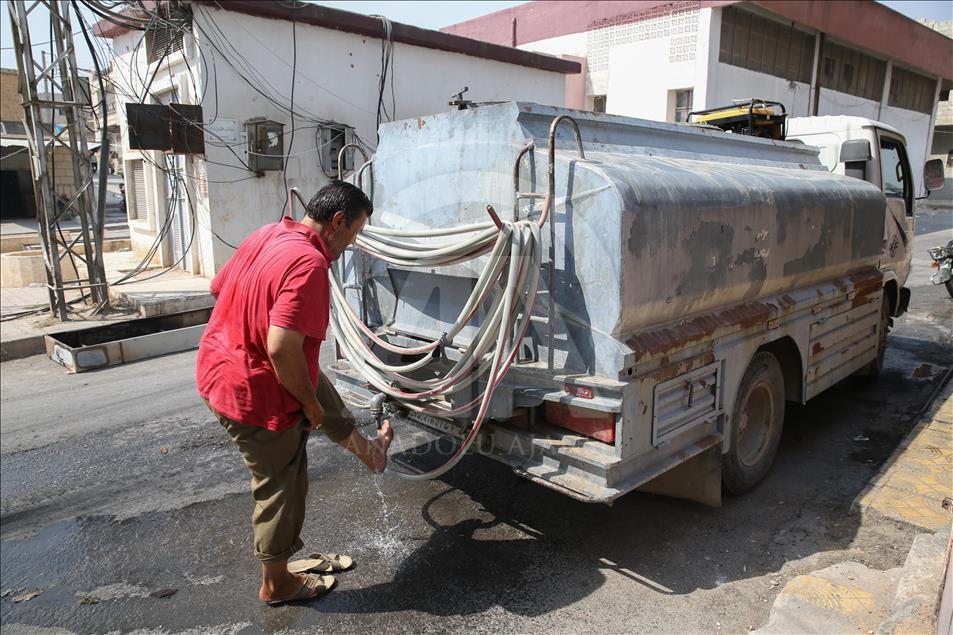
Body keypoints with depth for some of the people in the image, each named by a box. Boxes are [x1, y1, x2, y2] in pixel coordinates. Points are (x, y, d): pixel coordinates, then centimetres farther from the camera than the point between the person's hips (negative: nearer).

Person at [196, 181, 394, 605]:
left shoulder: (267, 235, 0)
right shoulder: (309, 263, -28)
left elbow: (218, 286, 14)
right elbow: (282, 350, -35)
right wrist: (310, 403, -17)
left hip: (219, 367, 9)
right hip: (255, 395, -9)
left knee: (317, 387, 30)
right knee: (282, 488, 10)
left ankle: (365, 449, 55)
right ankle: (277, 583, 32)